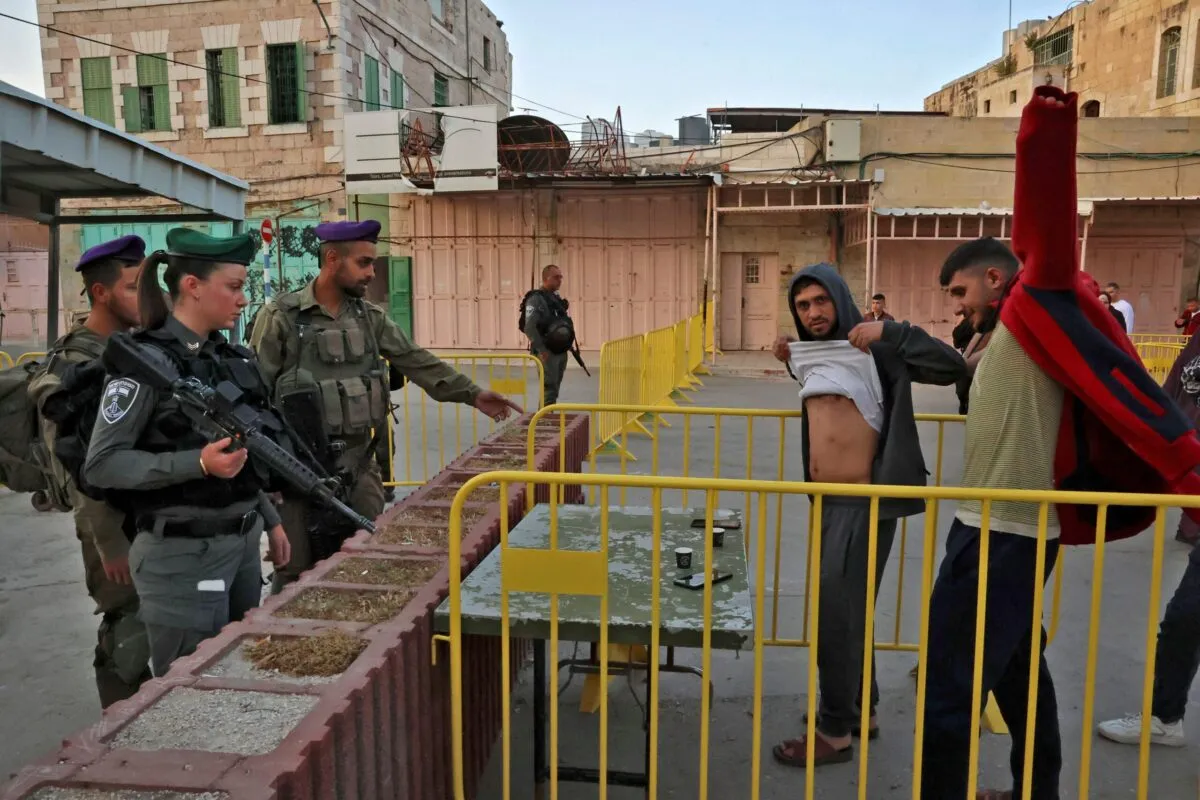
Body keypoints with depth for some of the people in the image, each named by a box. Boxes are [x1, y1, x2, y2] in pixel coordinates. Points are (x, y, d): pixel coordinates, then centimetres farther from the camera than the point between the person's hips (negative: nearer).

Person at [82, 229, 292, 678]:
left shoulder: (232, 357, 8)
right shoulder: (146, 360, -14)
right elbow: (100, 464, -16)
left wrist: (270, 520, 16)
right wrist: (198, 464, -26)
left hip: (242, 544, 7)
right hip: (184, 554, -7)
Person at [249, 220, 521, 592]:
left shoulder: (370, 317, 7)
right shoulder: (281, 316, -8)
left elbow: (416, 361, 7)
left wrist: (472, 394, 1)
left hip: (360, 466, 5)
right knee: (295, 574, 6)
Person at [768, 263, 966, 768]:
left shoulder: (875, 348, -11)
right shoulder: (813, 353, 12)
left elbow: (952, 367, -18)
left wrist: (890, 331, -25)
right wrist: (793, 364, 13)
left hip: (864, 503, -8)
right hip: (825, 501, 8)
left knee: (836, 614, -3)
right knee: (843, 610, 19)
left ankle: (835, 732, 13)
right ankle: (861, 709, 36)